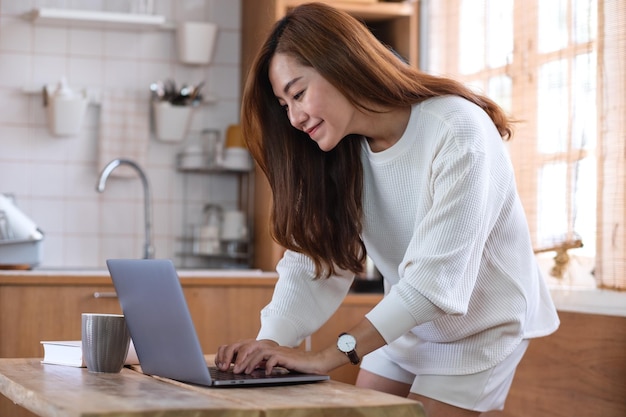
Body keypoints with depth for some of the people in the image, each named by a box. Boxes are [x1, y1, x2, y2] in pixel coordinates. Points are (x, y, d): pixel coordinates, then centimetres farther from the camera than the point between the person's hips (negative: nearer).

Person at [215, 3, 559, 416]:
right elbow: (312, 262, -13)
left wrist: (327, 356, -38)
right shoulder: (343, 155, -5)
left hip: (478, 325, -6)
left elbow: (435, 280, -33)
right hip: (406, 322, 6)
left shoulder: (456, 132, -28)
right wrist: (268, 344, -30)